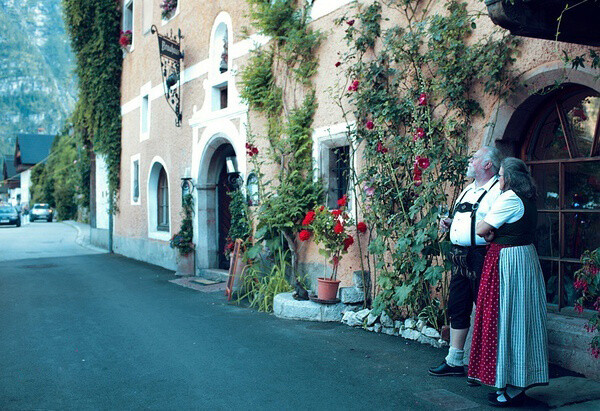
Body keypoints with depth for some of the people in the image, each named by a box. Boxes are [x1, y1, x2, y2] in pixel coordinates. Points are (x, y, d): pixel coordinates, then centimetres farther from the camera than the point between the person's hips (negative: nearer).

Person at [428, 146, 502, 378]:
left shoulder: (498, 191, -9)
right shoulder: (468, 190, 20)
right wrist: (449, 223, 11)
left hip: (480, 257, -9)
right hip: (459, 257, 9)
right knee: (457, 308, 13)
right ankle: (454, 361, 24)